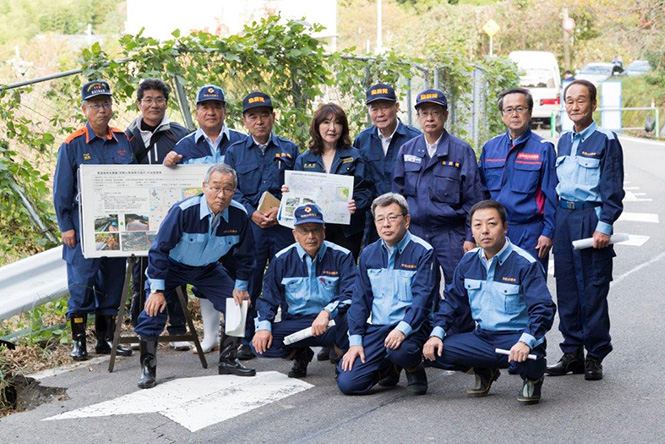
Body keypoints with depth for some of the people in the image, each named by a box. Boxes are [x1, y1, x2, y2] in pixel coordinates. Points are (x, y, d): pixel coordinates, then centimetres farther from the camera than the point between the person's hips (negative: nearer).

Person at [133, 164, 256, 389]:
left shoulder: (239, 215, -20)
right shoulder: (183, 211, -32)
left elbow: (244, 254, -1)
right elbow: (160, 248, -25)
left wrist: (241, 286, 0)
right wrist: (157, 289, -26)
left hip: (208, 269, 4)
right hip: (172, 266, -4)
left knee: (238, 304, -4)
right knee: (153, 309, -21)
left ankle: (228, 360, 15)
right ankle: (148, 368, -6)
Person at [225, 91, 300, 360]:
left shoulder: (289, 150, 11)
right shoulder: (234, 152, 12)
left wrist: (281, 210, -10)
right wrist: (252, 213, -10)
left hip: (284, 225, 0)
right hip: (248, 225, 0)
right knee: (248, 282, 0)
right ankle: (248, 341, 9)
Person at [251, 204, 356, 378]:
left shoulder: (341, 256, -3)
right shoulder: (282, 259, 4)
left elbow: (351, 295, -14)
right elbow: (268, 299, 8)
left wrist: (327, 312, -33)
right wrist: (263, 326, -12)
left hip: (332, 324, -2)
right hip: (295, 323, 3)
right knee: (260, 343, -24)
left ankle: (341, 355, -4)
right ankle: (300, 354, 9)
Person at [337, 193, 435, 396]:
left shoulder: (422, 252, -6)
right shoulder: (369, 254, 11)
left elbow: (423, 297, -15)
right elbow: (360, 299, 11)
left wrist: (402, 329, -30)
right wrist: (355, 340, 1)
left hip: (410, 326, -5)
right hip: (377, 328, 5)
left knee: (400, 350, -40)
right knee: (347, 383, -12)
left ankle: (415, 369, -2)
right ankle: (388, 369, 19)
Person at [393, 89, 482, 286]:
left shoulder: (462, 151, 0)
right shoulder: (407, 150, 9)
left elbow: (473, 199, 0)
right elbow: (397, 194, 13)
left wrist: (470, 237, -5)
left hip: (451, 233, -3)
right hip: (415, 231, 3)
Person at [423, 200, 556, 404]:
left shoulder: (525, 264, -12)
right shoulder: (468, 261, 6)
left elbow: (543, 309, -19)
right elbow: (452, 301, 15)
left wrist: (526, 341, -36)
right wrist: (436, 334, -1)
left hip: (515, 337, -6)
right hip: (481, 337, 6)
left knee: (528, 359, -40)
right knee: (433, 352, -13)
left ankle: (532, 378, 3)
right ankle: (485, 371, 15)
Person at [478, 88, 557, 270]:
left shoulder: (543, 149, -2)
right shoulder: (490, 148, 10)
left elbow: (551, 195, -3)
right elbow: (482, 192, 15)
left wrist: (548, 232, -8)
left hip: (530, 234, -4)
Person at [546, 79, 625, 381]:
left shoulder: (606, 141, -4)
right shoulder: (564, 141, 14)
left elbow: (613, 189, -8)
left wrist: (604, 226, -15)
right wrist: (553, 224, 15)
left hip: (591, 217, -6)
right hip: (564, 217, 6)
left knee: (593, 289, -3)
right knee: (566, 288, 7)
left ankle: (595, 356, 6)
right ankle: (572, 353, 15)